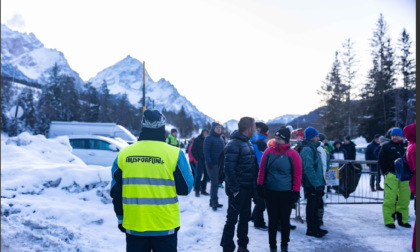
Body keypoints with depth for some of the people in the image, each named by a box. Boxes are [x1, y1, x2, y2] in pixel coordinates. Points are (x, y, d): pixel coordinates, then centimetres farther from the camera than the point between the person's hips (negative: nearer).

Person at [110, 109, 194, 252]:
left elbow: (115, 192, 4)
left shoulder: (123, 154, -2)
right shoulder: (174, 154, -11)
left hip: (133, 226, 2)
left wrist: (121, 219, 16)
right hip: (165, 227, -2)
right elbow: (185, 188, -4)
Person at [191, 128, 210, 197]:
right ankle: (197, 190, -2)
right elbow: (193, 151, -2)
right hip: (200, 161, -4)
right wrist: (198, 159, -8)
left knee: (206, 176, 6)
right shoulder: (197, 140, -1)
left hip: (206, 161, 4)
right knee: (199, 175, -8)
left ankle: (203, 189, 17)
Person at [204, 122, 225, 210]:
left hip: (219, 164, 7)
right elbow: (206, 150, -13)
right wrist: (208, 162, -20)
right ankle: (214, 202, -4)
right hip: (212, 164, -7)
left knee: (216, 183, 11)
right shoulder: (209, 138, -6)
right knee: (214, 183, -10)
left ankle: (213, 202, 19)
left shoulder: (221, 138, 16)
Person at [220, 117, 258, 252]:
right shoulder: (234, 144, -17)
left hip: (248, 189, 9)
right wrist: (234, 189, -22)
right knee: (232, 219, 1)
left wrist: (254, 184, 12)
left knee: (245, 218, 17)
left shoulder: (247, 143, 12)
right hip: (238, 189, -9)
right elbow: (229, 168, -22)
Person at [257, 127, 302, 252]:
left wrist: (296, 191, -7)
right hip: (270, 192, 2)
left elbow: (297, 174, -5)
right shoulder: (268, 152, 0)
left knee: (285, 220, 10)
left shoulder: (293, 154, -7)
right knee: (272, 220, 9)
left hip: (286, 193, -1)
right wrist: (260, 186, 1)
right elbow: (262, 170, 4)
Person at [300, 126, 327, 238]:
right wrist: (317, 184, -24)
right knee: (312, 207, -1)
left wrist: (320, 183, 19)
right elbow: (308, 169, -24)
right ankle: (311, 229, 9)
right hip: (311, 185, -10)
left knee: (315, 206, 16)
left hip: (316, 184, 10)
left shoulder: (312, 148, 16)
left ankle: (316, 228, 27)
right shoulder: (307, 150, -17)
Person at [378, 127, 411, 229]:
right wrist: (386, 171, -6)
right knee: (390, 199, -6)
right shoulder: (386, 146, 6)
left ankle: (403, 220, 18)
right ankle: (389, 220, 1)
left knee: (404, 199, 6)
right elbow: (381, 160, 3)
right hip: (391, 175, -3)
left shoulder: (406, 147, 15)